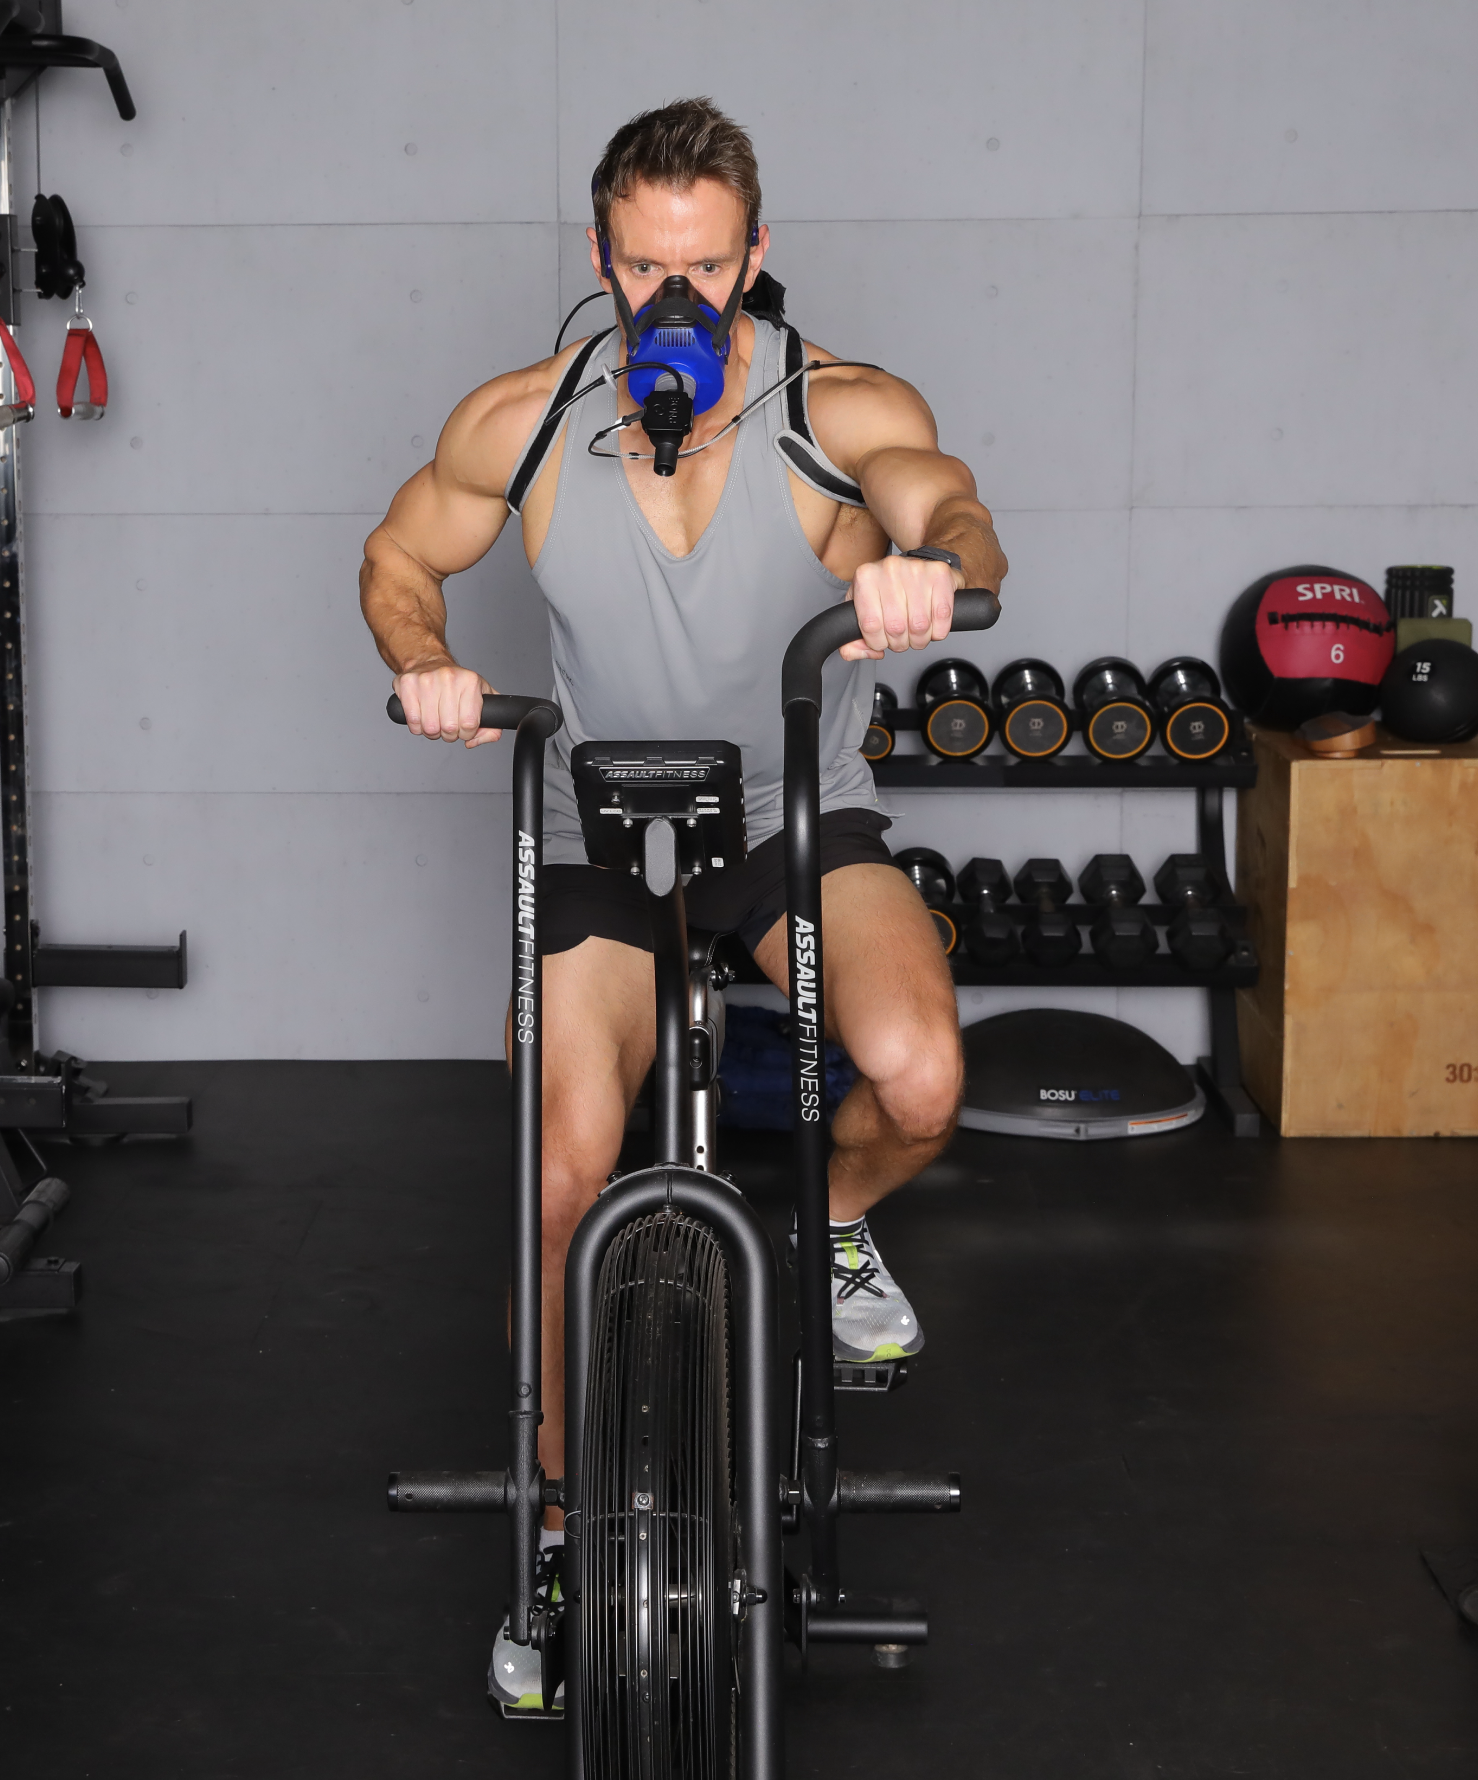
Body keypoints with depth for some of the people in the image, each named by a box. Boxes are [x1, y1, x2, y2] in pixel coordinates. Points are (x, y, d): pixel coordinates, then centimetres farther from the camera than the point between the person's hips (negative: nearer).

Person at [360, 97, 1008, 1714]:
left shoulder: (843, 410, -14)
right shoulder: (521, 422, -9)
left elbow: (950, 504, -32)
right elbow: (400, 555, 6)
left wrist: (935, 565, -57)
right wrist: (424, 662, -16)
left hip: (800, 819, -1)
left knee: (917, 1080, -26)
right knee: (569, 1182, -7)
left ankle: (833, 1216, 13)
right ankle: (563, 1524, 13)